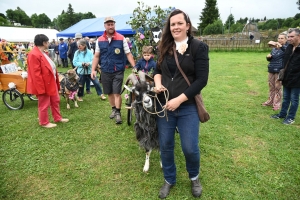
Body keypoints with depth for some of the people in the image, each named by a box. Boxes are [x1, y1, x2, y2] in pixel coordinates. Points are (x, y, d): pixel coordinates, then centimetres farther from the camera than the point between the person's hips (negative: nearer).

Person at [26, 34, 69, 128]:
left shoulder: (43, 53, 12)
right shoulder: (34, 55, -22)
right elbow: (36, 74, -25)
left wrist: (56, 81, 19)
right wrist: (41, 88, -23)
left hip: (51, 83, 10)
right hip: (43, 85, -10)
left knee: (55, 101, 20)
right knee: (44, 105, 5)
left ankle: (58, 118, 35)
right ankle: (44, 123, 22)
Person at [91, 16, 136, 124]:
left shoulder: (121, 38, -4)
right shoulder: (100, 40, 4)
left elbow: (128, 54, -3)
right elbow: (96, 56, 7)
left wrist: (134, 67, -11)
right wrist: (93, 70, 1)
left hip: (118, 71, -3)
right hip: (105, 71, 3)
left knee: (117, 93, -4)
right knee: (109, 92, 13)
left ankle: (118, 112, 10)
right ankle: (113, 109, 32)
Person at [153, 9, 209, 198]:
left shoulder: (199, 47, -6)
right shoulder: (165, 47, 7)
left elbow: (202, 80, -12)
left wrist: (179, 99, -17)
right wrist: (157, 82, -6)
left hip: (188, 107, -3)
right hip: (164, 105, 4)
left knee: (190, 148, 1)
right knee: (165, 145, 11)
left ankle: (194, 177, 35)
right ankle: (169, 180, 36)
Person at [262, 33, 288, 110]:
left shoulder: (286, 47, -4)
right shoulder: (274, 48, 14)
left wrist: (280, 46, -44)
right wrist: (268, 57, -2)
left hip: (280, 71, -5)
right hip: (271, 70, 6)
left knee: (278, 87, -2)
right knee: (271, 87, 11)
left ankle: (277, 104, 6)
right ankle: (270, 101, 23)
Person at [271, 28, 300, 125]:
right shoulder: (288, 47, 7)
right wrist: (283, 75, 11)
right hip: (287, 79, 7)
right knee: (286, 98, 19)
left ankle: (291, 117, 20)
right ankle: (282, 114, 32)